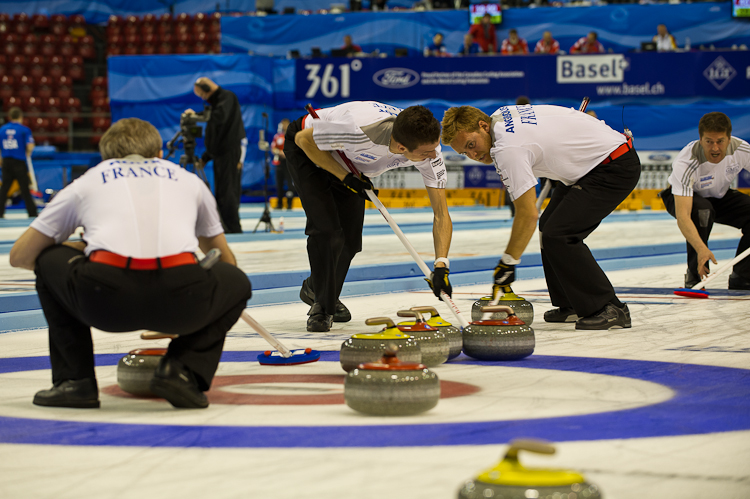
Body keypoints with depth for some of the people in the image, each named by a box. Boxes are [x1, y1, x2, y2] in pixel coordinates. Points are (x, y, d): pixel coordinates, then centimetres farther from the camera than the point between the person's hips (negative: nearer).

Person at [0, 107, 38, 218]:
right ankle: (32, 211, 6)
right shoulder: (24, 129, -6)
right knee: (24, 187, 1)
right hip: (19, 162, -3)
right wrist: (28, 153, 8)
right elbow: (30, 145, -14)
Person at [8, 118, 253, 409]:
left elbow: (20, 256, 31)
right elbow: (223, 258, 46)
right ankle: (182, 371, 11)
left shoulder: (88, 180, 29)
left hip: (104, 299, 0)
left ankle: (75, 380, 22)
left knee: (49, 261, 32)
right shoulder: (187, 178, 34)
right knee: (238, 282, 32)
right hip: (179, 300, 0)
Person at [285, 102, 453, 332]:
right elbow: (303, 139, -26)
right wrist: (345, 177, -27)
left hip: (348, 164, 5)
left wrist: (441, 265, -35)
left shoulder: (429, 145, -29)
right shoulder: (361, 129, -45)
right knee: (327, 230, -18)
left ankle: (316, 289, 33)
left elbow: (441, 214, -24)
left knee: (350, 239, 5)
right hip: (308, 150, -5)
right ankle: (322, 306, 3)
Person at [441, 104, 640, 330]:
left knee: (557, 235, -16)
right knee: (550, 226, 12)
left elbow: (528, 215, -22)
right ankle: (572, 305, 18)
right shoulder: (501, 116, 5)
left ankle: (610, 309, -11)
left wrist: (507, 263, -14)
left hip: (617, 167, -11)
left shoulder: (507, 148, -23)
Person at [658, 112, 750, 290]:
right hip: (682, 197, -4)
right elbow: (682, 217, -46)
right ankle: (694, 276, -21)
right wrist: (701, 248, -61)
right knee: (702, 211, -38)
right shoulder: (685, 163, -39)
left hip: (719, 196, 4)